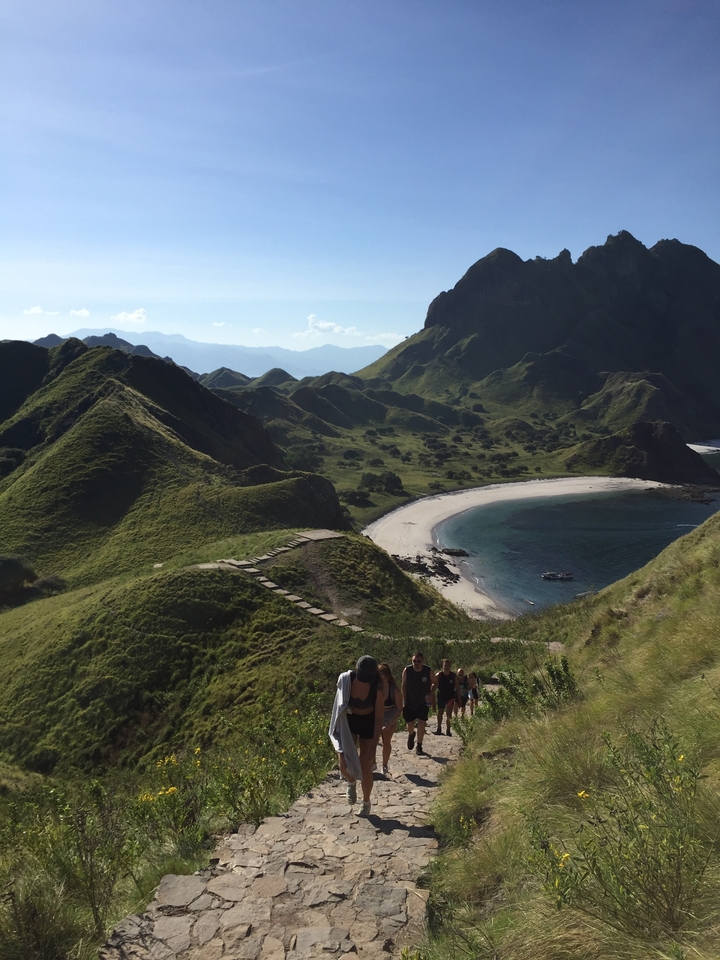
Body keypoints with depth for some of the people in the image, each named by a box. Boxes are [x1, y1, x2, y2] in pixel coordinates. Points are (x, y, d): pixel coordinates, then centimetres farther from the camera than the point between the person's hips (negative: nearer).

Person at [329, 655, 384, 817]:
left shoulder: (377, 688, -25)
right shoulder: (346, 680, -23)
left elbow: (379, 717, -17)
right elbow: (339, 704, -4)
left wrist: (373, 746, -17)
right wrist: (336, 732, 6)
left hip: (368, 724, -1)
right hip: (347, 723, 1)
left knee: (365, 768, 4)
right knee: (344, 765, -11)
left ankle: (366, 802, 31)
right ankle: (351, 782, 26)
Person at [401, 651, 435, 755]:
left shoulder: (428, 671, -13)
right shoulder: (407, 670, -13)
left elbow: (434, 683, 4)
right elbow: (404, 686, -3)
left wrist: (431, 693, -14)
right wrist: (404, 702, -5)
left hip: (423, 702, -1)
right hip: (409, 702, 1)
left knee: (421, 723, -8)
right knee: (410, 724, 8)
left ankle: (419, 747, 8)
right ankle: (411, 735, 44)